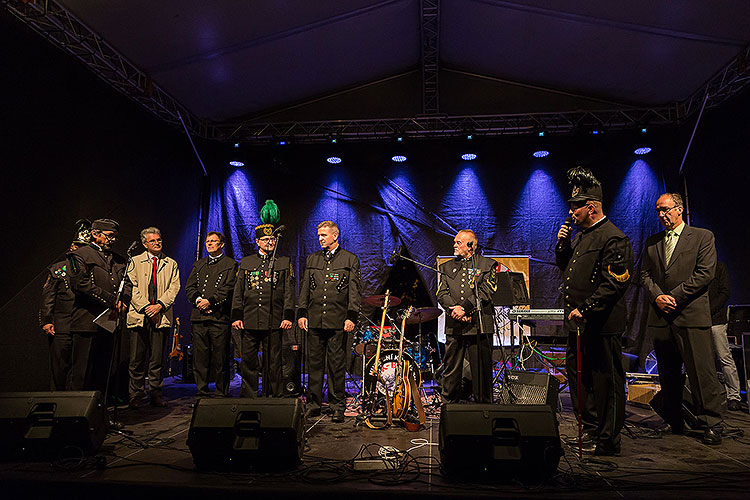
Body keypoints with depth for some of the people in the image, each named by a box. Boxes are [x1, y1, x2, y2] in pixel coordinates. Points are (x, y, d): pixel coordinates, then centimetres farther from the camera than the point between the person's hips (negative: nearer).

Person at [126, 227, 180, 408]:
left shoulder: (171, 264, 14)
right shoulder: (135, 262, 10)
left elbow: (174, 288, 4)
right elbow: (132, 288, 1)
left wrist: (160, 305, -11)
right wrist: (145, 307, -10)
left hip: (161, 316, 1)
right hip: (139, 316, -1)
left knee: (157, 359, 4)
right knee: (137, 359, 1)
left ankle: (155, 394, 13)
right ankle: (136, 395, 12)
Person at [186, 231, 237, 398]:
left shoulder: (230, 264, 5)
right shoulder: (199, 264, 20)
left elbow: (228, 289, -6)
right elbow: (189, 287, 13)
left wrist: (210, 301, -15)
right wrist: (198, 300, -6)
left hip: (220, 317, -4)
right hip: (199, 317, 5)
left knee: (220, 358, -2)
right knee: (199, 358, 6)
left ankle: (222, 394, 8)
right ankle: (202, 393, 16)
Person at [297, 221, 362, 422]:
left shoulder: (350, 259, 4)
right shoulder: (312, 259, 15)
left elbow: (355, 290, 0)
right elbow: (304, 288, 15)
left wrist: (351, 316, -8)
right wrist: (302, 313, 5)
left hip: (337, 322, -3)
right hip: (314, 321, 3)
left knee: (337, 366, 1)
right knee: (314, 364, 8)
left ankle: (338, 407, 12)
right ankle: (313, 404, 18)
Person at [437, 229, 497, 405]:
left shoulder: (488, 265, 6)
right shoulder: (447, 267, 17)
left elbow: (486, 291, -7)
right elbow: (442, 294, 7)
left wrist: (464, 308, -14)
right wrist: (455, 310, -10)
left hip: (479, 326, -3)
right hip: (454, 326, 3)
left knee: (481, 370, 2)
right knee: (450, 369, 6)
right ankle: (448, 404, 18)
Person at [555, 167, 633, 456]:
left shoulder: (613, 238, -15)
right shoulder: (581, 235, 15)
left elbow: (614, 284, -20)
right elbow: (565, 268, 23)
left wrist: (584, 310, -21)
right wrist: (562, 245, 6)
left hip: (601, 325, -10)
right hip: (579, 323, 10)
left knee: (606, 381, 3)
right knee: (577, 375, 17)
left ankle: (607, 440, 16)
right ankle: (590, 429, 32)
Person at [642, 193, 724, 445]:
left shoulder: (702, 237, 3)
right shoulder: (652, 242, 16)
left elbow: (705, 273, -6)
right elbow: (645, 273, 12)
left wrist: (674, 296, -11)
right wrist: (657, 296, -6)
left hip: (692, 315, -4)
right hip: (661, 316, 4)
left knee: (702, 373, -3)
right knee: (668, 374, 10)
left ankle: (712, 424, 8)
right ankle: (674, 421, 21)